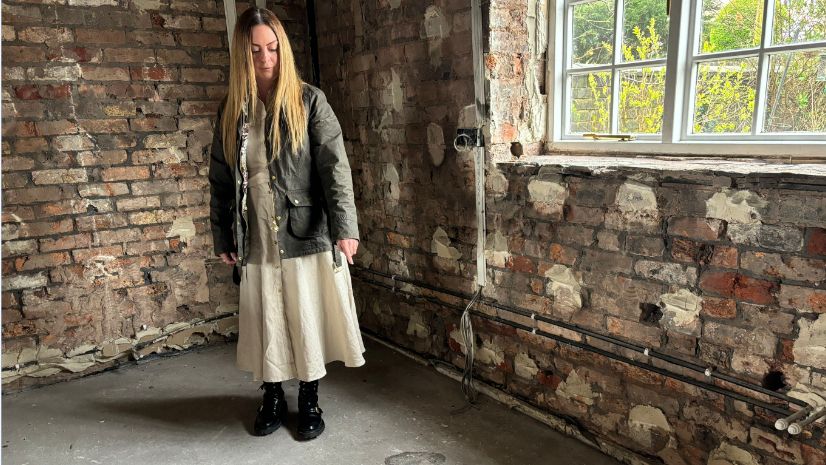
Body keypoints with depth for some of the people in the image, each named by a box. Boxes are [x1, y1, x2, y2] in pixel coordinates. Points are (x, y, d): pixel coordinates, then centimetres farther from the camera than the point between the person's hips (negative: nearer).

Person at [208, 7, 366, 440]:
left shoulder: (309, 101, -3)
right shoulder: (232, 109, 6)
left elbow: (334, 165, -10)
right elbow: (220, 177, 10)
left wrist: (344, 227, -19)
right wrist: (222, 237, 9)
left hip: (306, 234, -3)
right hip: (256, 239, 3)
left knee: (309, 319, 7)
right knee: (266, 321, 13)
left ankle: (310, 401, 27)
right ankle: (272, 397, 33)